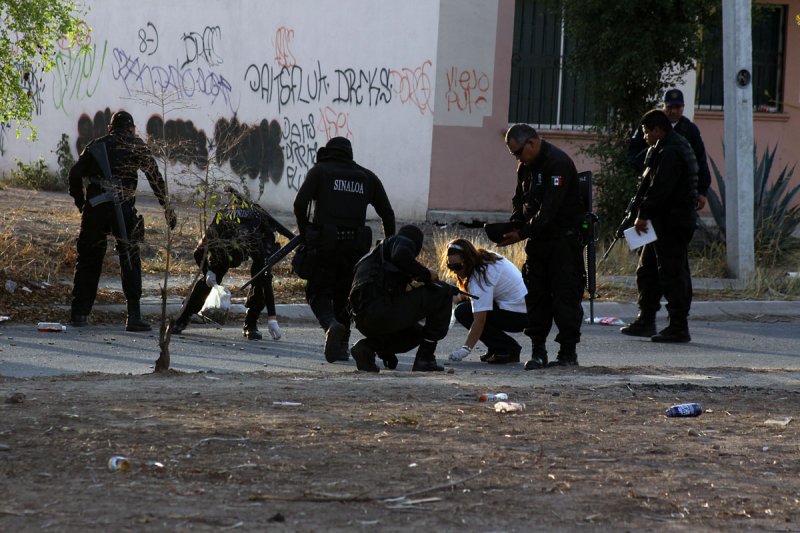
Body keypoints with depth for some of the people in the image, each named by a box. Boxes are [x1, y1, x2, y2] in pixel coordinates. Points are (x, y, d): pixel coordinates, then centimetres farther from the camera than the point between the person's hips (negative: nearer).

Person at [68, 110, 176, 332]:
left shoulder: (96, 145, 16)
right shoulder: (136, 145, 8)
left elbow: (75, 174, 9)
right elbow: (155, 177, 2)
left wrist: (81, 203, 17)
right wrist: (167, 208, 5)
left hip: (94, 207, 3)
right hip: (122, 209, -3)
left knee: (88, 259, 11)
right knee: (130, 260, 1)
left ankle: (79, 313, 10)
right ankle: (134, 315, -6)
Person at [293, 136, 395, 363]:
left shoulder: (320, 171, 5)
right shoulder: (367, 177, 15)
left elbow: (300, 203, -6)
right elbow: (387, 213, 13)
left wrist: (305, 233, 7)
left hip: (324, 243, -3)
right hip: (355, 246, 3)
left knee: (318, 293, 4)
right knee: (343, 295, 15)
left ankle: (331, 325, -25)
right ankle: (342, 346, 10)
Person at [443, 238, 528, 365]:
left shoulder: (480, 278, -23)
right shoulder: (484, 257, 5)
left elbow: (480, 319, -28)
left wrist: (466, 349, -31)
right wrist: (461, 296, 1)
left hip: (519, 316, -10)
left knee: (463, 312, -15)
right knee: (464, 303, 13)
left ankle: (510, 350, -10)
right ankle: (495, 349, 12)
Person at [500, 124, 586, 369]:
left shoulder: (558, 163, -18)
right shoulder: (526, 167, 11)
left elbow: (549, 208, -23)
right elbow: (521, 202, 19)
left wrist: (522, 233, -24)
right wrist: (512, 226, -1)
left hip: (565, 238, -8)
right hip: (539, 239, 8)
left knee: (565, 296, -5)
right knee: (535, 294, 4)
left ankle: (568, 352, 1)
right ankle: (538, 351, 7)